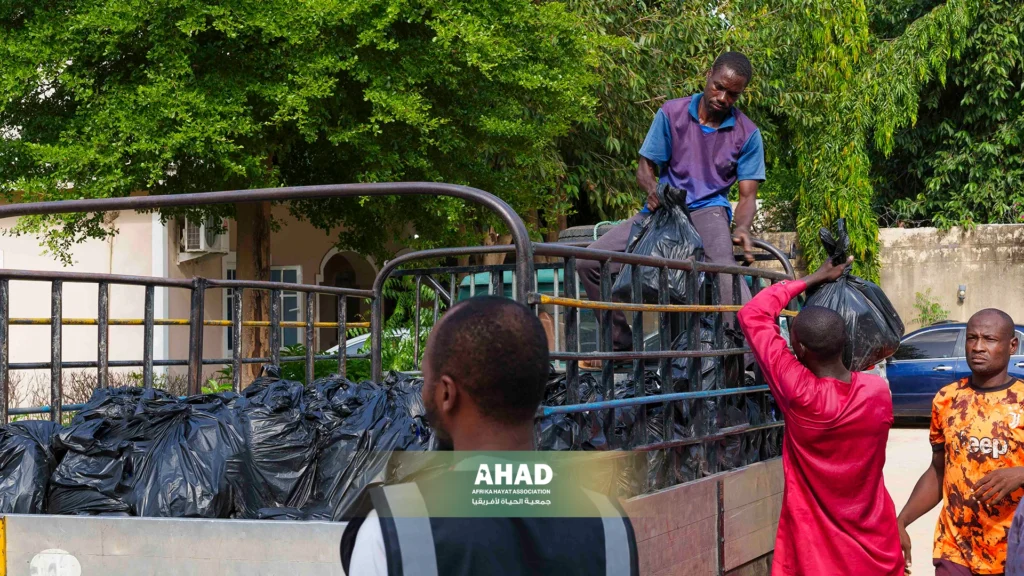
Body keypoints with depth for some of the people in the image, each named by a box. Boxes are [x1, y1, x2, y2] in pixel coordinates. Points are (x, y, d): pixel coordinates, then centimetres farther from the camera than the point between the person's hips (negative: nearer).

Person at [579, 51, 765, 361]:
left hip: (708, 210, -3)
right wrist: (653, 189, -20)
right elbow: (645, 167, 6)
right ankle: (621, 343, 6)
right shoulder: (671, 113, 3)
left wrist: (742, 229, -24)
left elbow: (748, 194, -2)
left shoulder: (747, 134, 1)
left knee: (725, 266, -38)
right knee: (590, 261, -9)